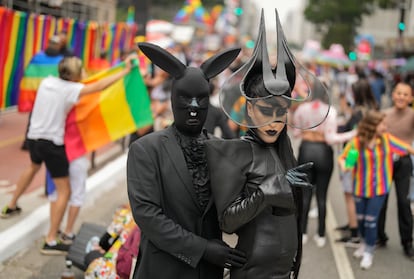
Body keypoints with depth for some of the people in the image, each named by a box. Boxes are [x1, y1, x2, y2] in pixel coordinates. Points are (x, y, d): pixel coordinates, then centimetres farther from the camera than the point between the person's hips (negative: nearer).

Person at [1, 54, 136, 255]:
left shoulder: (46, 82, 2)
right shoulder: (70, 89, -16)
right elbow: (100, 86, -16)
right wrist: (125, 71, -8)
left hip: (34, 137, 8)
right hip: (52, 143, -8)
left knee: (34, 166, 39)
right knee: (64, 191, 1)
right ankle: (51, 241, -1)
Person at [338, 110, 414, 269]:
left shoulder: (387, 139, -7)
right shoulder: (356, 143, -14)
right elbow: (342, 157, -8)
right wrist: (344, 165, -27)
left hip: (379, 189, 0)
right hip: (360, 188, 0)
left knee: (371, 220, -4)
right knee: (361, 218, 14)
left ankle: (369, 252, 14)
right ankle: (365, 243, 43)